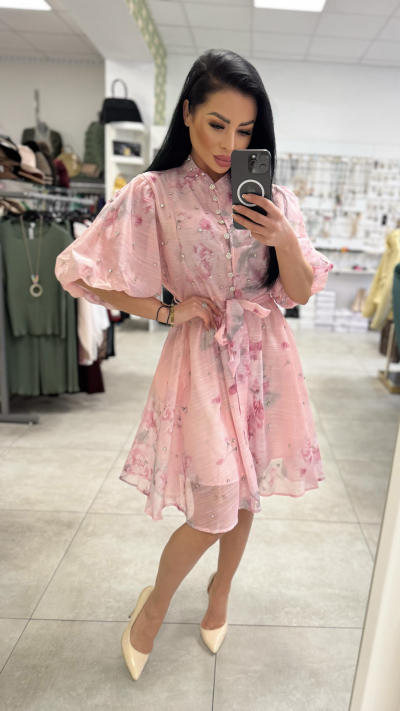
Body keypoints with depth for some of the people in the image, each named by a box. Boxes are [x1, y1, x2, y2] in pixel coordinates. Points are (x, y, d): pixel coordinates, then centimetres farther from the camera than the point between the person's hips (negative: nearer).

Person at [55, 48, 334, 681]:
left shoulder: (272, 196, 4)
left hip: (264, 357, 4)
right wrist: (167, 310, -7)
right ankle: (156, 600, 30)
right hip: (202, 358, -4)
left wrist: (284, 238, -17)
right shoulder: (154, 192, -6)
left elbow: (299, 293, 2)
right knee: (214, 510, -3)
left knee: (246, 492, 15)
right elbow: (80, 273, -5)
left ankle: (221, 587, 46)